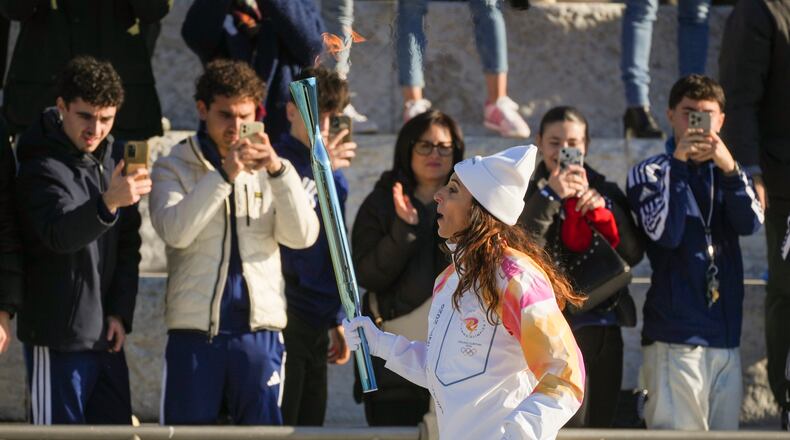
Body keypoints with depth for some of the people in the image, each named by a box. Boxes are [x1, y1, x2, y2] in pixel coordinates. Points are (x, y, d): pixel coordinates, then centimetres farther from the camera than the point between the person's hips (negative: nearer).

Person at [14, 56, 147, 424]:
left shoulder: (110, 164, 11)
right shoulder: (42, 169, -13)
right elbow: (60, 234, -32)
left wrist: (120, 312, 4)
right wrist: (109, 202, -50)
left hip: (106, 334, 7)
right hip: (58, 336, -7)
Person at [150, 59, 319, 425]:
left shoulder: (267, 170, 13)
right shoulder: (174, 168, 6)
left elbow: (302, 236, -2)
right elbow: (175, 230, -14)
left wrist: (278, 171, -14)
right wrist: (224, 176, -21)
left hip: (259, 329, 2)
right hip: (194, 329, -2)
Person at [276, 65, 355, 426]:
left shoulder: (335, 174, 15)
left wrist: (339, 320, 20)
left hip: (317, 324, 7)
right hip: (283, 314, -7)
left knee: (311, 424, 9)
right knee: (280, 425, -8)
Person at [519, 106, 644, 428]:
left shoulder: (607, 193, 13)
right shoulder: (530, 194, 1)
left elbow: (633, 254, 2)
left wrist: (603, 209, -11)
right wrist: (550, 196, -21)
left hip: (605, 331, 5)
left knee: (601, 424, 8)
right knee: (568, 427, -12)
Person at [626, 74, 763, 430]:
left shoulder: (726, 172, 15)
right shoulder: (650, 173, 3)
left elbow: (750, 223, -5)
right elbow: (665, 233, -14)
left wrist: (730, 170, -22)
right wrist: (678, 163, -19)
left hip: (726, 337, 5)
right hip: (674, 336, -5)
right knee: (676, 430, -12)